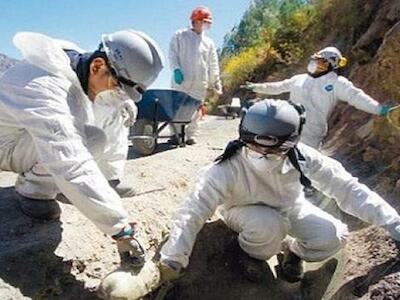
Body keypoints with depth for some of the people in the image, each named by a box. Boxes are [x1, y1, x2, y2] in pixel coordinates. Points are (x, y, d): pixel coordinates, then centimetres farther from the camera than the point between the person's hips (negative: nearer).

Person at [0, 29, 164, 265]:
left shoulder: (84, 71, -12)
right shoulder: (45, 85, -39)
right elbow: (71, 165, -46)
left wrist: (111, 180, 2)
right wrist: (120, 228, -45)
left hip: (36, 142, 8)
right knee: (93, 139, -30)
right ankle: (32, 188, -6)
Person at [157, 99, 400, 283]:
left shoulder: (302, 158, -27)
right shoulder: (228, 169, -36)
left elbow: (346, 187, -21)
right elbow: (193, 212, -35)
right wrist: (173, 260, -37)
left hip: (291, 208, 2)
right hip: (246, 212, -2)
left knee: (334, 236, -18)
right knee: (269, 224, -35)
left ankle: (294, 251, 13)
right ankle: (250, 257, -1)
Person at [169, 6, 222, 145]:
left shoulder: (208, 42, 14)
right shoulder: (180, 35, 7)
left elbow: (213, 65, 16)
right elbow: (172, 54, 2)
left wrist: (216, 82, 13)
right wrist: (176, 69, -13)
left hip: (200, 83, 2)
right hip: (181, 80, -2)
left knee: (195, 109, 0)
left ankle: (191, 135, 8)